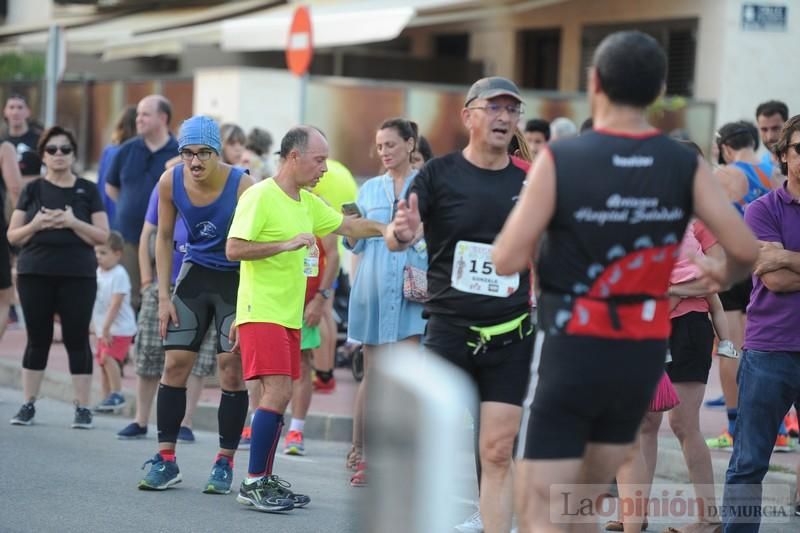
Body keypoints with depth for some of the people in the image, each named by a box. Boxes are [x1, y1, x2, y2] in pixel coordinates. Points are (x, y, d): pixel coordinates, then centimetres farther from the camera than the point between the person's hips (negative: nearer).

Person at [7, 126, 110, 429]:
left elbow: (102, 236, 0)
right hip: (35, 275, 1)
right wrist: (36, 224, -12)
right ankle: (28, 405, 11)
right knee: (38, 338, 5)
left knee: (77, 338, -2)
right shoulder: (33, 190, 8)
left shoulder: (87, 191, 5)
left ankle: (82, 407, 2)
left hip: (78, 276, -1)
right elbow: (12, 236, 6)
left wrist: (73, 223, -14)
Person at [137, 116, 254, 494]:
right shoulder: (170, 182, -12)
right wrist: (164, 296, -2)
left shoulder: (241, 185, -23)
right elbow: (164, 238, 1)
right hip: (195, 274, 4)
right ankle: (165, 459, 6)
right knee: (175, 363, -1)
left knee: (232, 368, -6)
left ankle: (225, 462, 4)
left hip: (237, 279, -4)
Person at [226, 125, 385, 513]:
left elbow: (349, 226, 27)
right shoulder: (260, 197, -12)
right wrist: (286, 244, -21)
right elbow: (233, 249, -18)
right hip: (262, 313, -9)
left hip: (289, 315, 9)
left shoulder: (308, 203, 13)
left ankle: (266, 479, 15)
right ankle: (252, 484, -11)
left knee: (280, 396, 8)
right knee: (277, 392, -16)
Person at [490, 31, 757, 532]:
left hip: (573, 351, -4)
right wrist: (726, 274, 15)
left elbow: (507, 261, -14)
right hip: (643, 355, 4)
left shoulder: (560, 160, -12)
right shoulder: (686, 165, -3)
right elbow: (746, 248, -8)